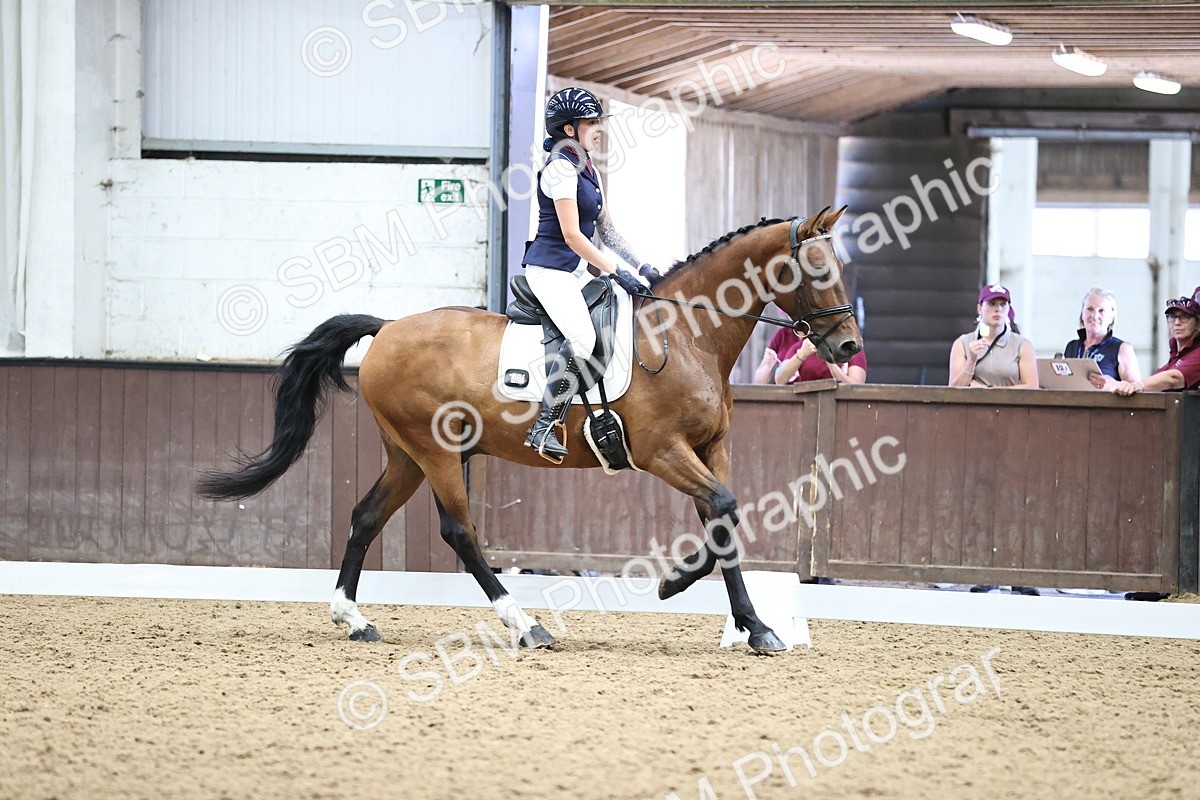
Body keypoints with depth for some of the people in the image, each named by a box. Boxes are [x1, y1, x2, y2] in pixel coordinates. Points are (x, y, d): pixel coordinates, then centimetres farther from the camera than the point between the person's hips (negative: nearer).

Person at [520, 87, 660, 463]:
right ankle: (543, 428, -24)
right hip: (550, 268, -10)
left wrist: (641, 266, 8)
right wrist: (616, 272, -19)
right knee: (582, 338, -27)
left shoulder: (586, 169, 15)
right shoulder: (561, 168, -14)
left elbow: (606, 228, 19)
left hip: (577, 270, 10)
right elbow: (571, 235, -19)